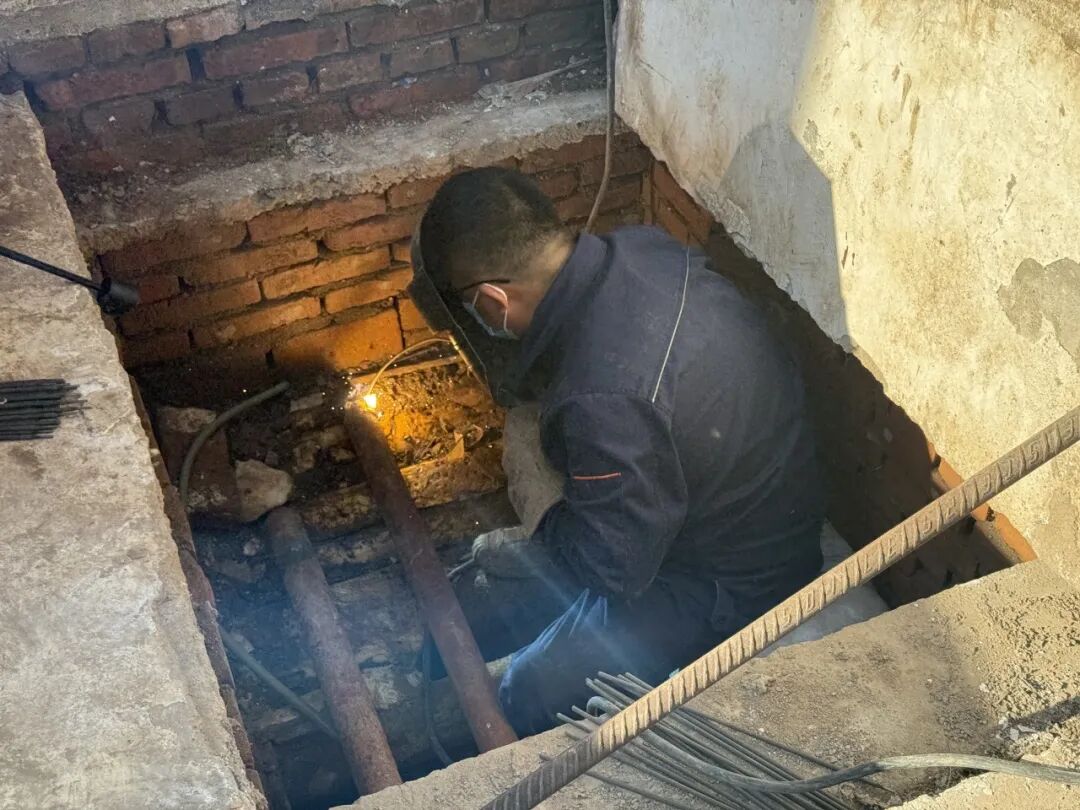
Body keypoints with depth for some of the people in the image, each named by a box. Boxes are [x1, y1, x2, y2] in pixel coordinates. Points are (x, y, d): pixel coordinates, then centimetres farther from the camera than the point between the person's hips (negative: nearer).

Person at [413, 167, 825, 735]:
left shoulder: (606, 400, -38)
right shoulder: (640, 249, -12)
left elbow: (613, 567, -24)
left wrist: (510, 555, -5)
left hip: (732, 581, -9)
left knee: (530, 697, -4)